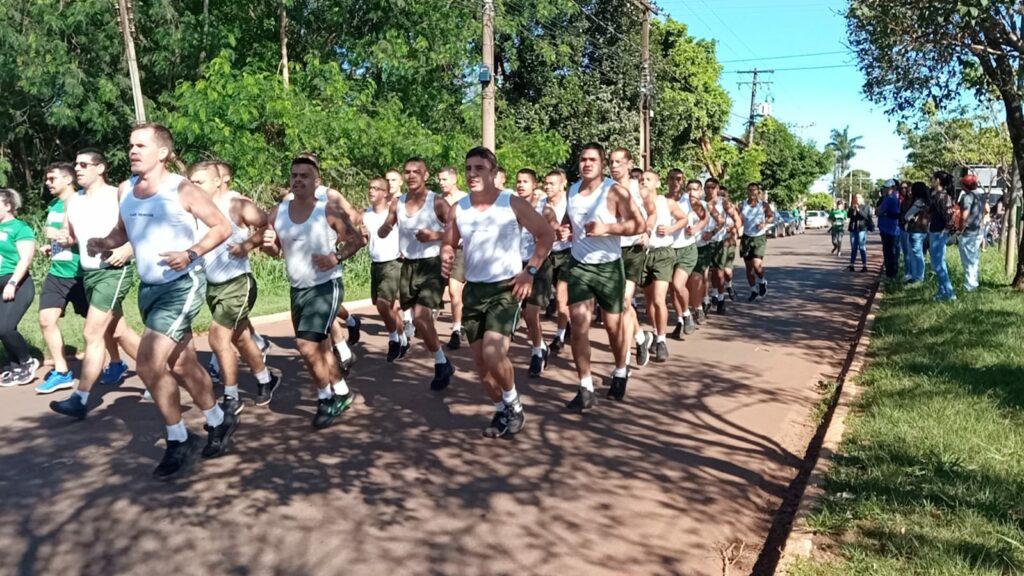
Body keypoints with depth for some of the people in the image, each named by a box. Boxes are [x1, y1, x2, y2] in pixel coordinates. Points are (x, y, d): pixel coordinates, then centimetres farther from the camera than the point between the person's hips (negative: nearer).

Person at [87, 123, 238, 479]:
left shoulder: (182, 190, -12)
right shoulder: (125, 191, 6)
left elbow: (222, 226, -9)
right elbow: (123, 231, 18)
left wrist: (192, 254, -22)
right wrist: (102, 243, -4)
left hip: (183, 284, -7)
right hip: (148, 288, 7)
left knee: (148, 364, -15)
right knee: (182, 365, 15)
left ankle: (179, 441, 3)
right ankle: (219, 422, 34)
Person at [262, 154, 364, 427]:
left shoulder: (330, 209, -13)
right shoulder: (278, 212, 1)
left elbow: (357, 239, -6)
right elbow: (275, 250, 11)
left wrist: (336, 257, -23)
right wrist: (268, 244, -13)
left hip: (326, 286, -6)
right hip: (297, 289, 7)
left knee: (307, 345, -16)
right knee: (319, 346, 18)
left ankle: (326, 400, 6)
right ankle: (342, 393, 37)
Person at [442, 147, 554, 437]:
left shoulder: (513, 203, -9)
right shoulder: (458, 208, 3)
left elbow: (547, 234, -3)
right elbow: (448, 243, 14)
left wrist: (530, 272, -11)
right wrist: (446, 257, -10)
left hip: (506, 288, -5)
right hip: (474, 290, 5)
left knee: (493, 354, -20)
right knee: (480, 360, 9)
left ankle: (513, 403, 7)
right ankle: (502, 410, 31)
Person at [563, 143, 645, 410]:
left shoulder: (615, 191, -12)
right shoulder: (572, 190, 5)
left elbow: (640, 225, -16)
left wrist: (607, 228, -25)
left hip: (609, 266, -3)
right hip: (579, 265, 4)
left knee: (613, 323, 10)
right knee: (578, 325, -8)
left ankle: (621, 372, 37)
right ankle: (585, 388, 0)